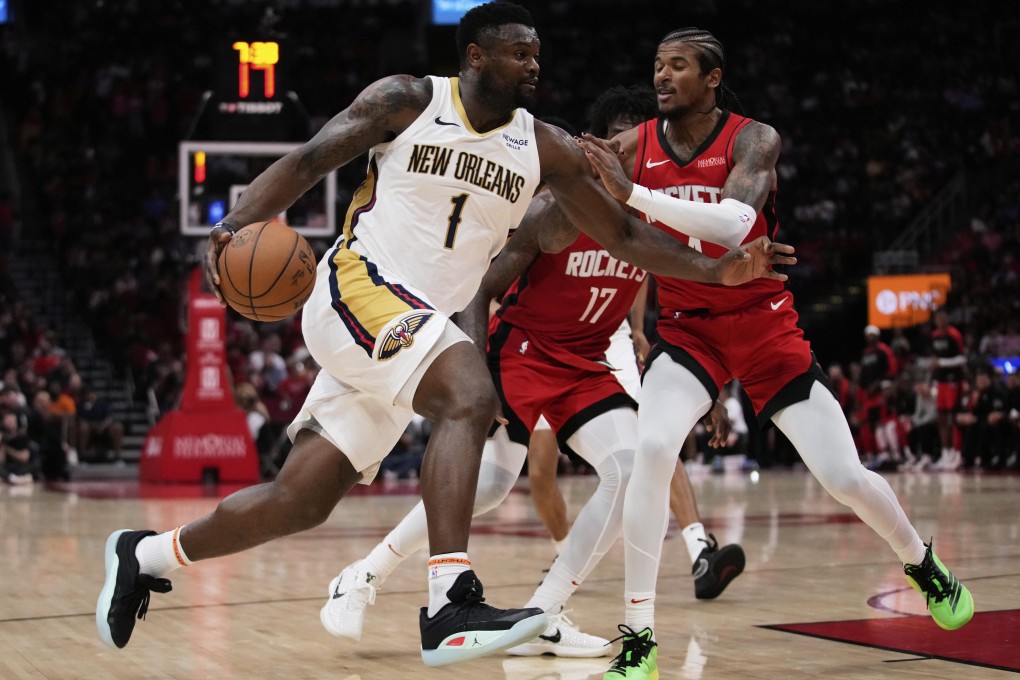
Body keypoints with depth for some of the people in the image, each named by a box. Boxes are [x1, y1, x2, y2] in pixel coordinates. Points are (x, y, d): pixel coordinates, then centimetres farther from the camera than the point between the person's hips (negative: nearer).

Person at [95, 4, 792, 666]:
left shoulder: (545, 148, 7)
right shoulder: (405, 101, -3)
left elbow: (624, 234, 9)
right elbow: (305, 162, -3)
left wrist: (716, 269, -4)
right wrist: (237, 223, -20)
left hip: (419, 326, 6)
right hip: (356, 289, -6)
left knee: (300, 502, 5)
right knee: (472, 397, -31)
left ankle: (145, 556, 26)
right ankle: (449, 607, -37)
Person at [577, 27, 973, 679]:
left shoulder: (753, 140, -15)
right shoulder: (633, 146, -5)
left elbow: (733, 225, -33)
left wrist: (632, 192, -40)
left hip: (765, 325, -1)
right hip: (687, 328, 1)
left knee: (846, 477, 0)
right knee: (652, 450, -26)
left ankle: (923, 563, 34)